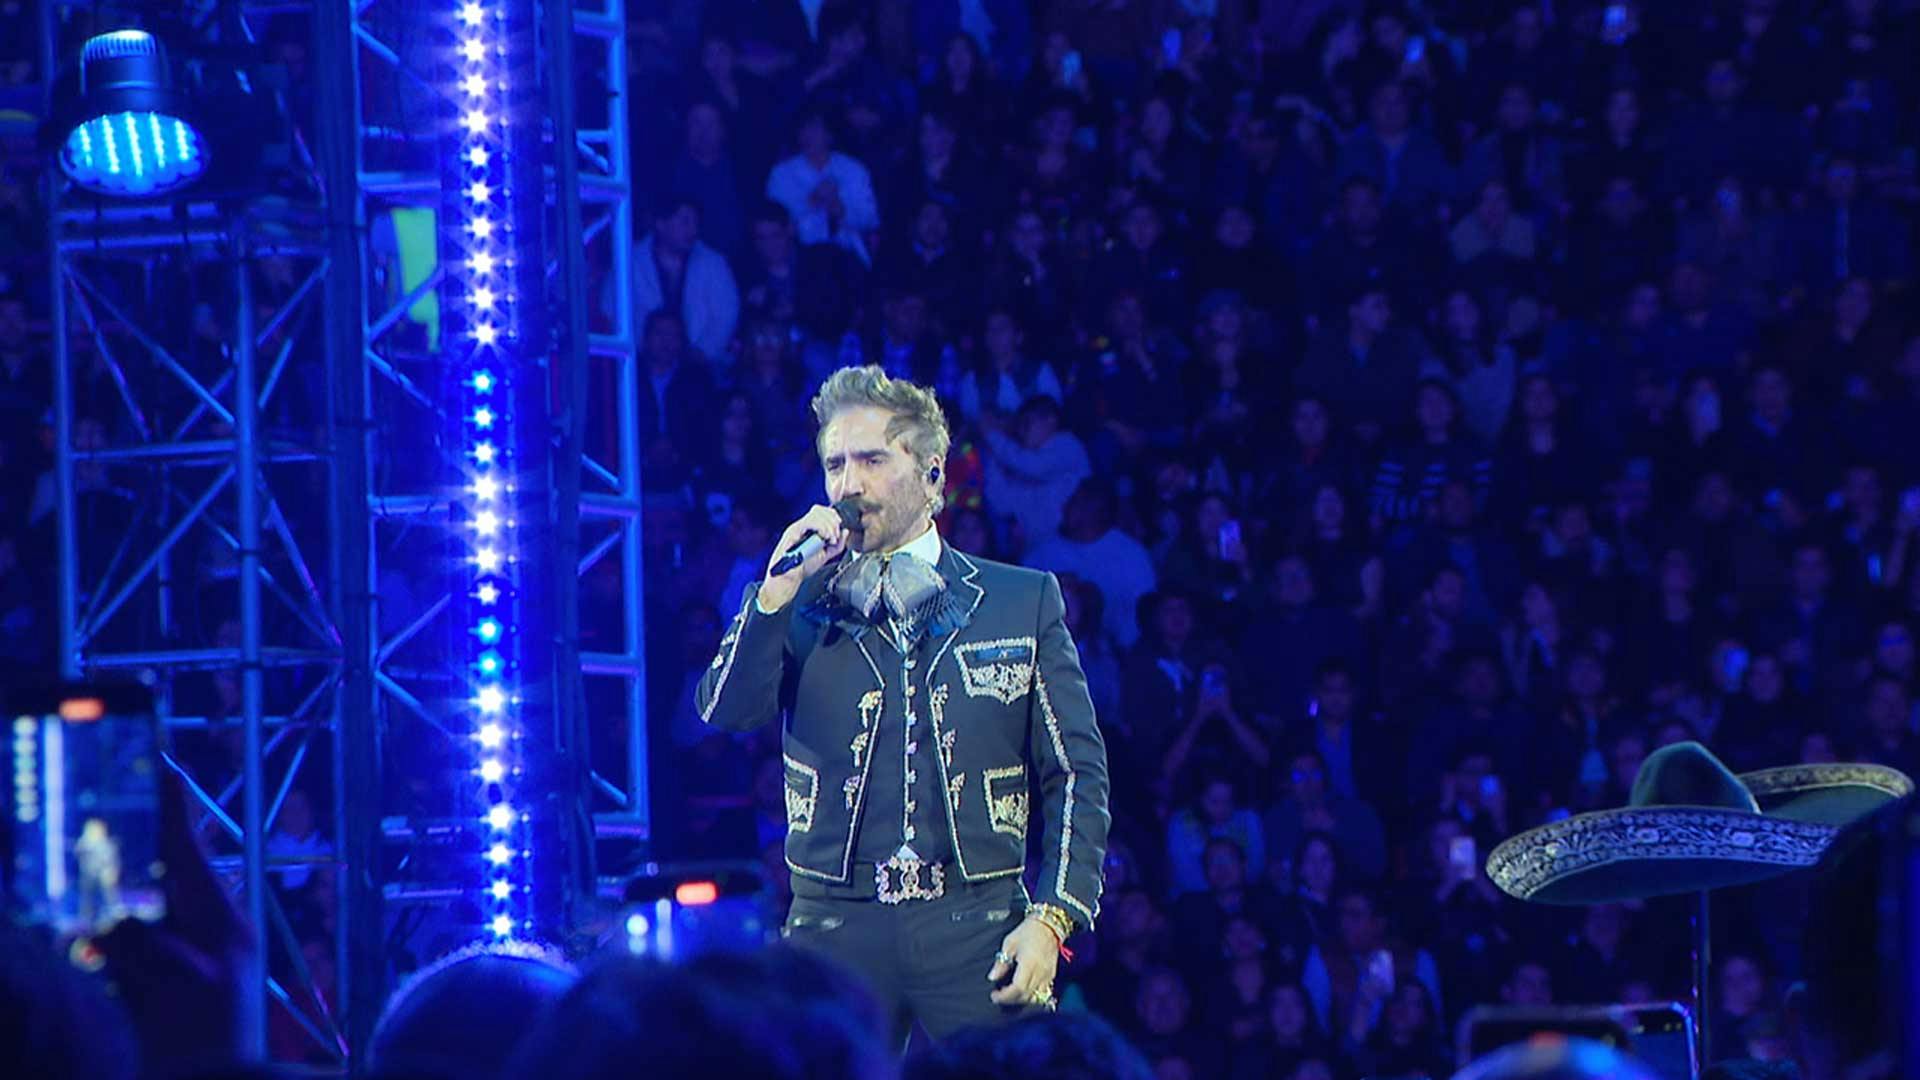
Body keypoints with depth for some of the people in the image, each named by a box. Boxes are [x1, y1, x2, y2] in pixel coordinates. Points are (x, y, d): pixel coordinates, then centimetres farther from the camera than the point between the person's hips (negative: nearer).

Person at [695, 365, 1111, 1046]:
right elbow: (725, 716, -3)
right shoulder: (800, 606, 12)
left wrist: (1052, 919, -5)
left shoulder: (1024, 602, 9)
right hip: (835, 932, 1)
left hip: (980, 931, -1)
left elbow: (1077, 774, 7)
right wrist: (779, 591, -10)